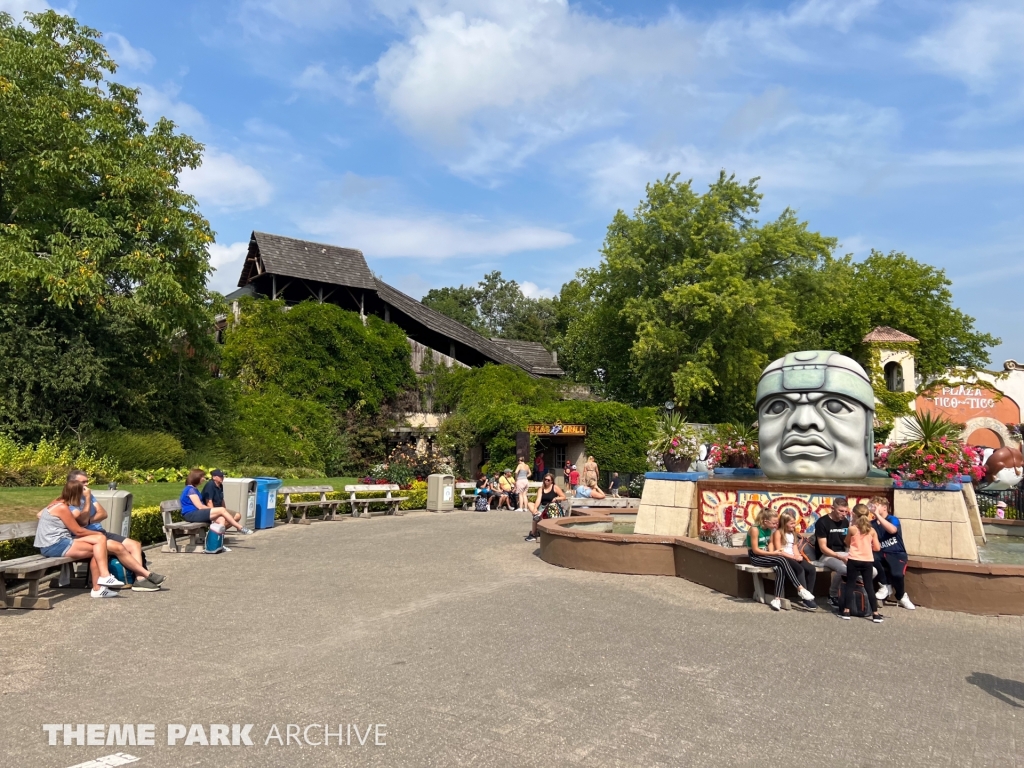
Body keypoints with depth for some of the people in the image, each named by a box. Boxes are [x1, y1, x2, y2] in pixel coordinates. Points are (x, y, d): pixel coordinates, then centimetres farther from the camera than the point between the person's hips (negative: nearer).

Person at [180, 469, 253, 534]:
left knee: (221, 519, -13)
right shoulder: (191, 489, -11)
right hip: (191, 514, -10)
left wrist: (212, 509, 1)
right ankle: (240, 528, -7)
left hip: (196, 514, 10)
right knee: (222, 510, -16)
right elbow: (200, 506, -15)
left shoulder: (194, 489, 21)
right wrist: (213, 509, -2)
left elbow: (201, 505, 16)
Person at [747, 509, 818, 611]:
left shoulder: (769, 530, 7)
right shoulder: (754, 529, -16)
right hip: (756, 558, -7)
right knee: (782, 560, -30)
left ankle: (777, 599, -33)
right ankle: (801, 590, -30)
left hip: (766, 556, 7)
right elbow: (755, 550, -16)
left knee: (780, 568, -28)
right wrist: (773, 554, -17)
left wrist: (774, 553, -6)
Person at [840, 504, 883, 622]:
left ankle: (846, 611, 4)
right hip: (868, 561, 3)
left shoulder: (852, 529, -7)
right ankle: (875, 614, 9)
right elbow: (877, 548, 3)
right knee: (869, 586, 9)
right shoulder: (872, 530, 1)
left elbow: (847, 544, 8)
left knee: (850, 585, 5)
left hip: (854, 561, -3)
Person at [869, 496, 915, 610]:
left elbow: (892, 530, -28)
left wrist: (877, 515, -28)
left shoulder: (893, 519, -4)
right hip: (882, 553, 4)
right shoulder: (872, 524, 8)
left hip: (897, 554, -3)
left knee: (896, 574, -32)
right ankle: (885, 586, -8)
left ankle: (901, 596, 6)